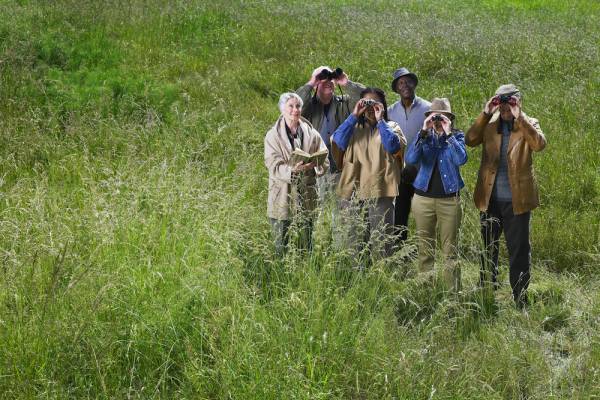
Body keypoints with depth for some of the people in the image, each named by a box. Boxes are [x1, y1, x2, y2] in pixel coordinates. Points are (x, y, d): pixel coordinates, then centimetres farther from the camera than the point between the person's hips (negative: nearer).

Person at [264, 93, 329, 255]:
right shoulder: (273, 135, 0)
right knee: (281, 248, 1)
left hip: (307, 197, 3)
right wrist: (292, 169, -30)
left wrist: (314, 164, -19)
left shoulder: (311, 134, 8)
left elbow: (325, 161, 4)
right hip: (282, 198, -3)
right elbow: (273, 166, -10)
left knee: (307, 247, 8)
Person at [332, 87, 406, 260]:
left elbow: (394, 146, -9)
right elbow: (338, 141, -4)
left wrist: (380, 120, -6)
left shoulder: (391, 127, 12)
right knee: (353, 241, 4)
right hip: (353, 191, 2)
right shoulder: (353, 127, 17)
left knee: (381, 242, -5)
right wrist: (354, 116, -4)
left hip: (380, 191, -2)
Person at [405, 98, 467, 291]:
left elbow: (461, 159, -17)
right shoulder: (425, 136, 6)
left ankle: (454, 293, 3)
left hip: (449, 199, -2)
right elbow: (411, 158, -13)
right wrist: (423, 132, -18)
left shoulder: (457, 136, 3)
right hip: (423, 197, 2)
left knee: (450, 250, 0)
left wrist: (448, 134, -18)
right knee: (425, 249, 7)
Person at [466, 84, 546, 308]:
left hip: (517, 199, -3)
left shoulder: (528, 124, 0)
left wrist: (519, 118, -23)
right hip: (490, 198, 3)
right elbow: (470, 140, -11)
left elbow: (539, 144, -20)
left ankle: (520, 299, 11)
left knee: (519, 250, 3)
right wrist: (486, 114, -15)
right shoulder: (490, 123, 6)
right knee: (488, 248, 14)